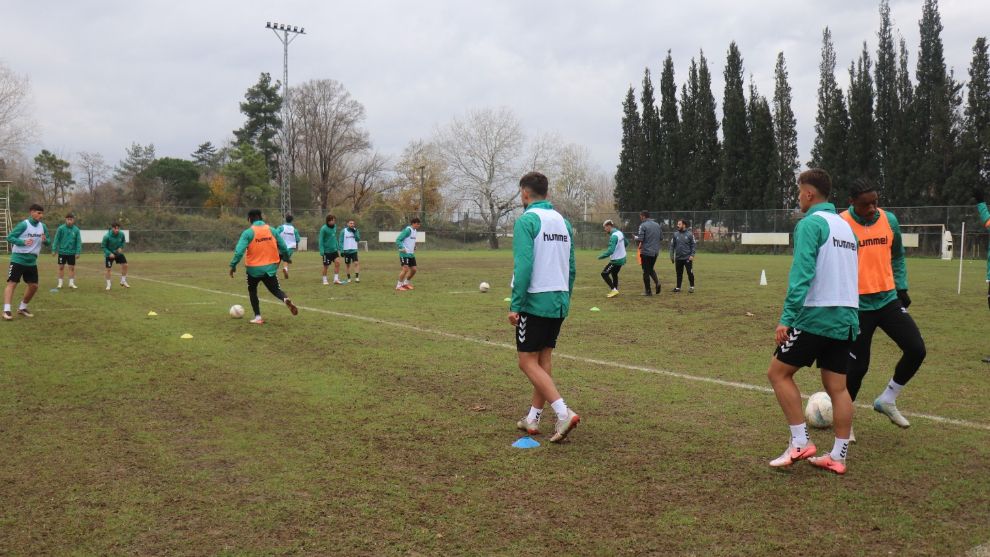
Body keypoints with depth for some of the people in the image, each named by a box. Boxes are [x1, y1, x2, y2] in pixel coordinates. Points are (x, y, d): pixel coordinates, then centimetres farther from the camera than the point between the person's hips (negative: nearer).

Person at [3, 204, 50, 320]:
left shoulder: (43, 227, 5)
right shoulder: (23, 224, -12)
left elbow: (48, 242, 13)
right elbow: (10, 237, -12)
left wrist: (45, 240, -11)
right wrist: (23, 242, -27)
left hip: (32, 261, 6)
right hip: (18, 259, -6)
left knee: (34, 285, 7)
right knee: (12, 283, -10)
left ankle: (22, 308, 25)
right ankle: (6, 310, -15)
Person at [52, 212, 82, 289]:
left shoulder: (76, 230, -2)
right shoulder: (61, 228, -6)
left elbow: (79, 242, 0)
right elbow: (56, 239, -3)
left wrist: (78, 252, -5)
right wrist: (54, 250, -5)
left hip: (72, 252, 1)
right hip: (62, 252, -1)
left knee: (72, 268, 5)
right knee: (61, 267, 7)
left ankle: (71, 283, 14)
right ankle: (60, 283, 16)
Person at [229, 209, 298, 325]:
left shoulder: (248, 232, -10)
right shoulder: (271, 230, 1)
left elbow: (239, 250, -18)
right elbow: (283, 246, 5)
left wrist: (233, 265, -11)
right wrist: (287, 258, 23)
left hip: (254, 269, -2)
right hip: (270, 268, 2)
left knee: (252, 291, 20)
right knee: (276, 290, 12)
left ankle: (258, 317, 15)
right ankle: (286, 300, -22)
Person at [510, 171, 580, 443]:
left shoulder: (527, 220, -10)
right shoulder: (563, 221, 12)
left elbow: (523, 266, -19)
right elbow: (571, 267, 13)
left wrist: (515, 305, -15)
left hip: (535, 302, -7)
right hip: (559, 302, 7)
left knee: (528, 362, -1)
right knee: (544, 361, 13)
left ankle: (564, 413, -12)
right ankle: (533, 418, 19)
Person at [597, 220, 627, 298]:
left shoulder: (614, 236, -23)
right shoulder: (619, 232, 5)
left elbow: (610, 251, -30)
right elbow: (626, 243, 20)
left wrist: (601, 256, -21)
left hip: (616, 260, -9)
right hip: (621, 258, 9)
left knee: (604, 273, -3)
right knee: (614, 274, 20)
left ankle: (613, 289, -4)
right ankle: (614, 291, 23)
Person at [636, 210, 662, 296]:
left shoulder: (643, 225, -12)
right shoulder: (657, 225, 7)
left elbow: (640, 239, -18)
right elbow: (661, 236, 12)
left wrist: (635, 237, 3)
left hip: (646, 251, -6)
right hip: (655, 251, 6)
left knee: (646, 271, 4)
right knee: (651, 269, 22)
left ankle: (648, 291, 7)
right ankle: (657, 281, -4)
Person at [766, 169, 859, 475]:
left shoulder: (810, 224, -9)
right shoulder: (846, 226, 17)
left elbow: (801, 274, -19)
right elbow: (846, 274, 19)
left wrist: (787, 318, -19)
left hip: (816, 317, -8)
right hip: (845, 318, 8)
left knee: (778, 372, 3)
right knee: (837, 387, 10)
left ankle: (800, 443, 2)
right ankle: (837, 457, 13)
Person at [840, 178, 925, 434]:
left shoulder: (889, 220, 3)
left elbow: (897, 257, 18)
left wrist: (901, 287, 10)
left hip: (888, 299, 5)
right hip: (858, 305, -5)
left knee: (916, 350, -5)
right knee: (858, 365, -2)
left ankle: (887, 400, 17)